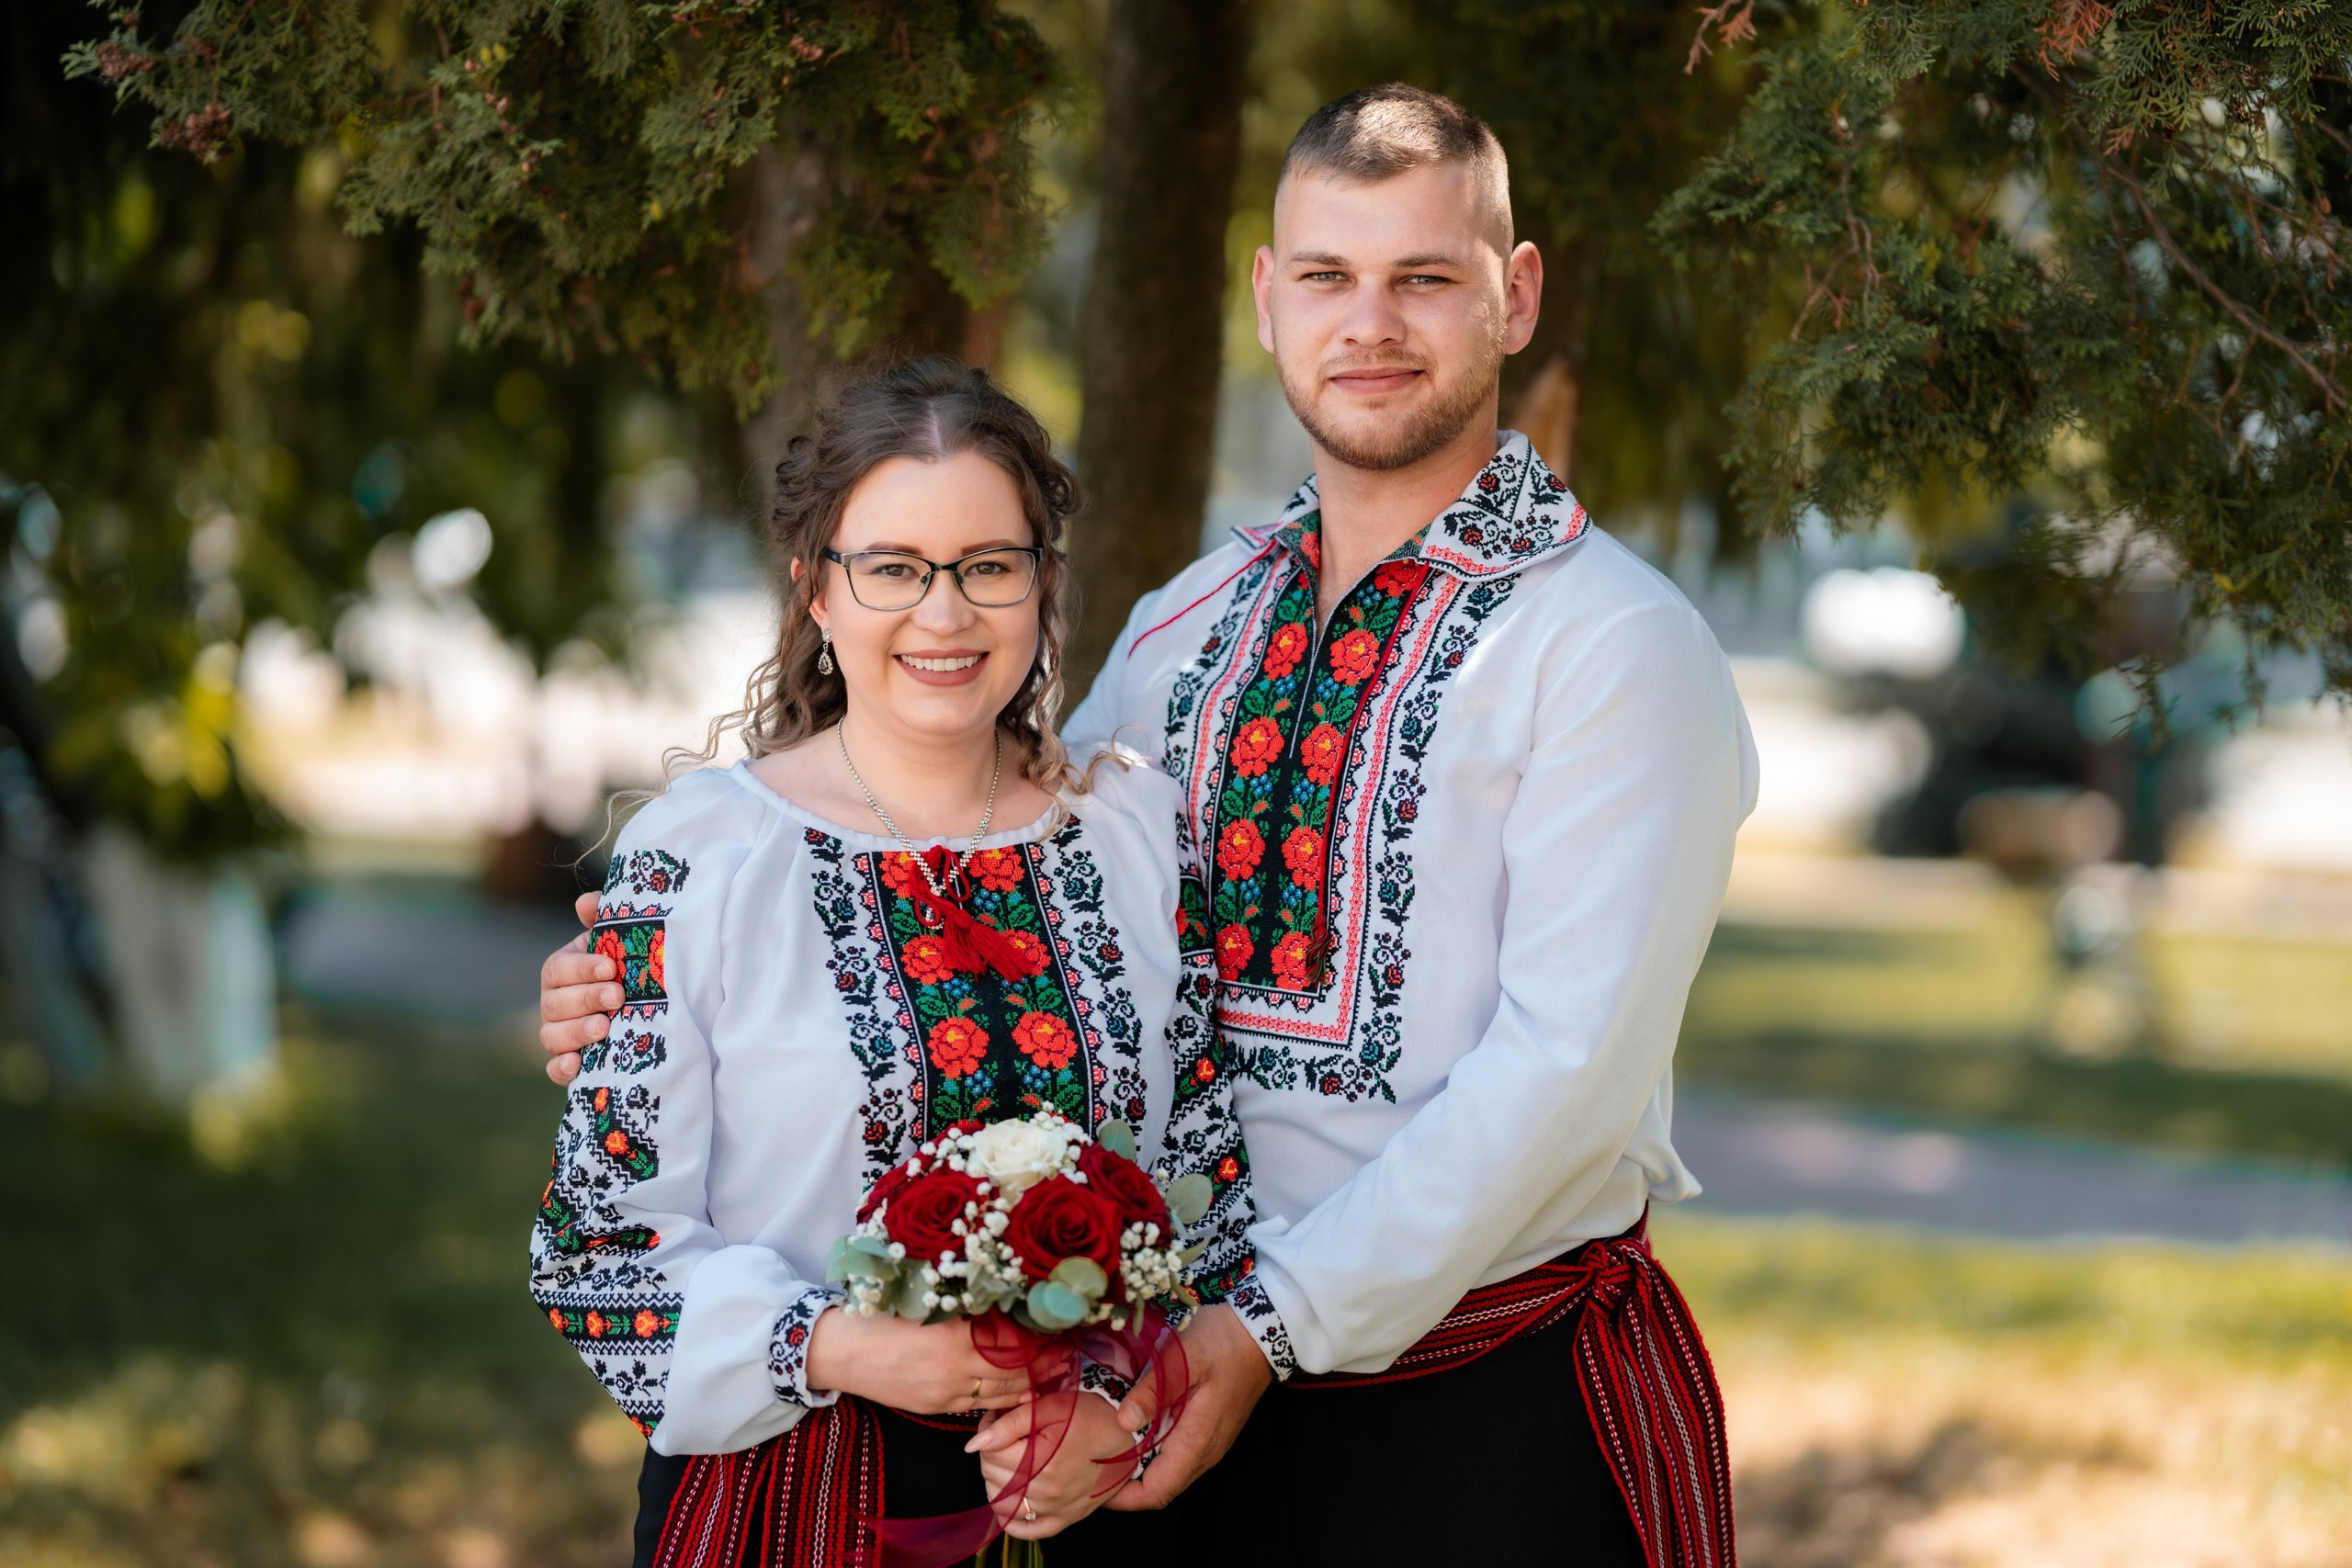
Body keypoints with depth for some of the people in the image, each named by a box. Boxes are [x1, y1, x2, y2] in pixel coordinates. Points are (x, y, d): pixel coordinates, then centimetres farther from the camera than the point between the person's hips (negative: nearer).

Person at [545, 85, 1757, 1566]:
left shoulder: (1619, 644, -10)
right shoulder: (1188, 628, 10)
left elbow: (1569, 1056, -18)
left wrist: (1277, 1322, -21)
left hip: (1501, 1412, -5)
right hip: (1209, 1382, 5)